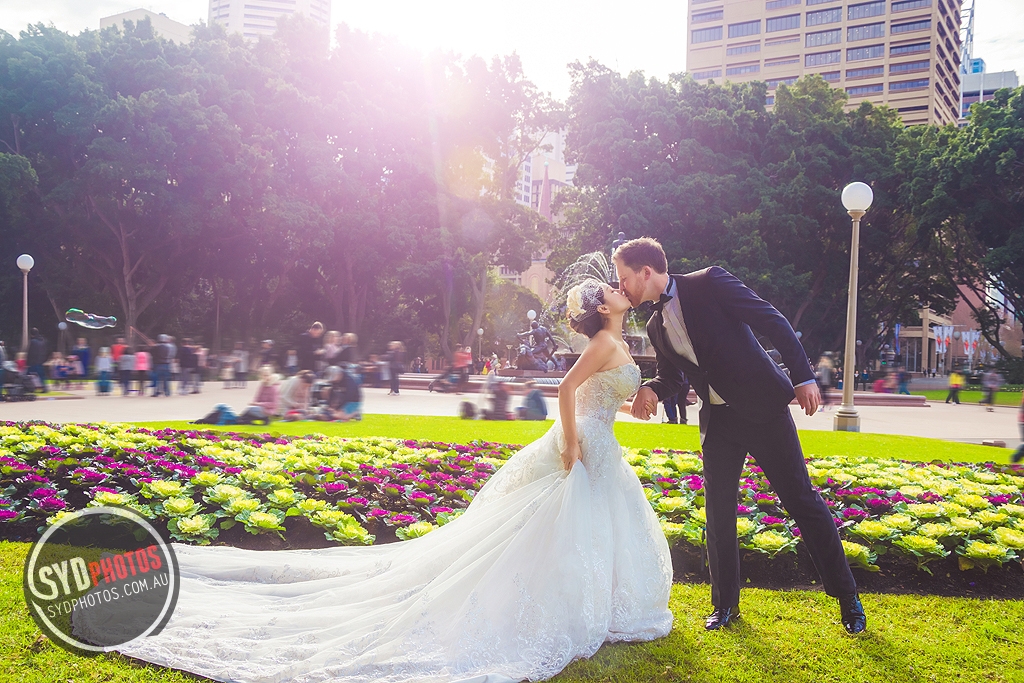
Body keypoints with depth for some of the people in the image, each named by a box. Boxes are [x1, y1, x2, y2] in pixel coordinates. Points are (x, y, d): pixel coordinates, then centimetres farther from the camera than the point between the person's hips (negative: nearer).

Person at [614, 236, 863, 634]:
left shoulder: (708, 283, -10)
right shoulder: (656, 325, 9)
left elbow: (772, 321, -12)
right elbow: (671, 377, 18)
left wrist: (803, 377, -19)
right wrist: (650, 390, -6)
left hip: (763, 408, -6)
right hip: (717, 422, 6)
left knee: (803, 501, 1)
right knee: (718, 514, 6)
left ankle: (847, 598, 16)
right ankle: (725, 605, 22)